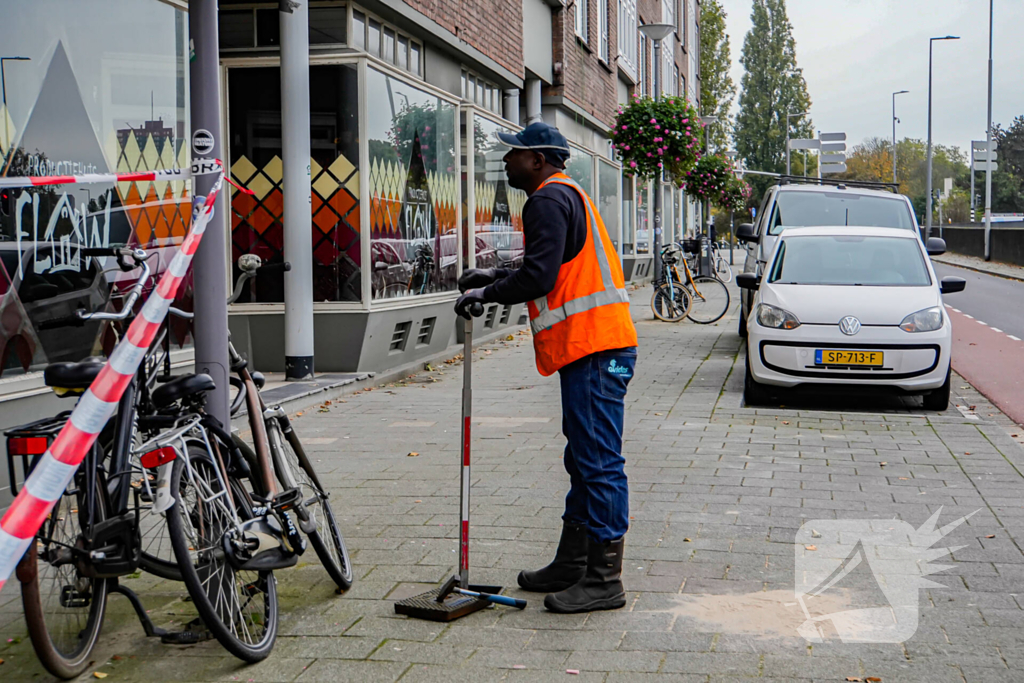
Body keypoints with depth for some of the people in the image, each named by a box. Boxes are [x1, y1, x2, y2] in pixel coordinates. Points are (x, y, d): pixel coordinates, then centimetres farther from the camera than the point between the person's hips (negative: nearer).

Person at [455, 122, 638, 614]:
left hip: (593, 349, -11)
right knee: (585, 461, 15)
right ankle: (572, 565, 24)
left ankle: (604, 581, -4)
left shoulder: (549, 200, -9)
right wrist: (497, 277, 21)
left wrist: (487, 293, -5)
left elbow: (540, 277, -19)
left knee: (599, 463, -8)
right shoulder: (566, 195, 24)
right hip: (596, 345, 11)